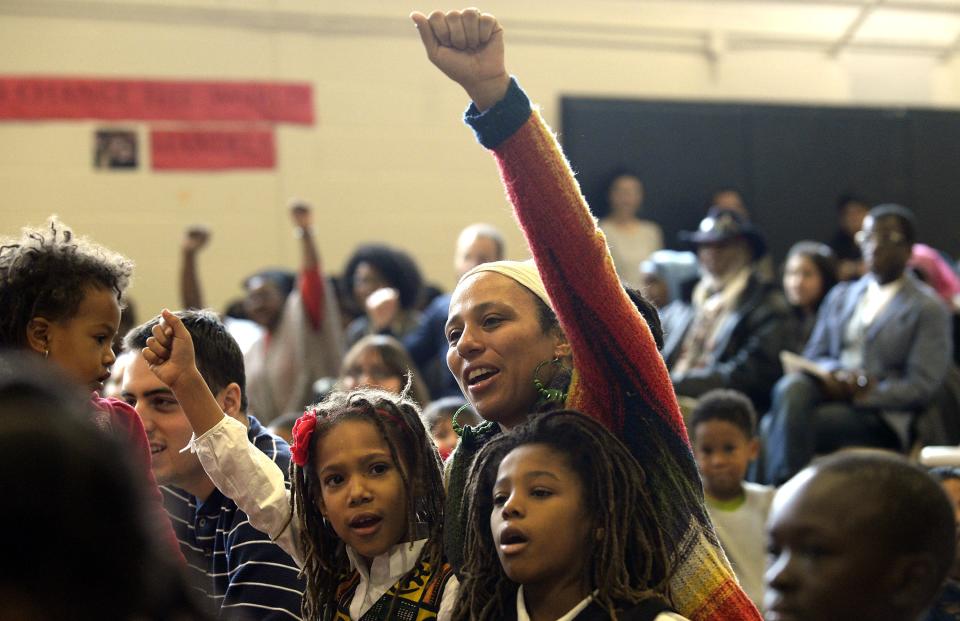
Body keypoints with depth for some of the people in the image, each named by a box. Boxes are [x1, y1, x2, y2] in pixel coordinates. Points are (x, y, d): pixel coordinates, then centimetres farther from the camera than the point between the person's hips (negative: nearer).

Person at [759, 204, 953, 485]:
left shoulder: (928, 309, 5)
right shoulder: (841, 296, 24)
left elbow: (922, 387, -3)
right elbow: (813, 355, 20)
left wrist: (865, 395, -16)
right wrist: (828, 370, -5)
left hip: (880, 414, -5)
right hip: (832, 390, 5)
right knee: (791, 386, -33)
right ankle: (782, 486, -40)